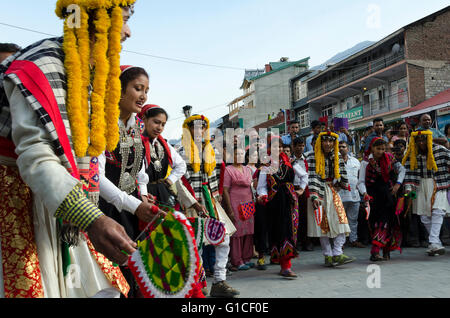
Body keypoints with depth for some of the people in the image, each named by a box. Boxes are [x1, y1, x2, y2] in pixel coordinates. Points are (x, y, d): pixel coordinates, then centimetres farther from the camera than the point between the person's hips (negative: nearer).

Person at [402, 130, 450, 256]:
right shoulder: (412, 154, 1)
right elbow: (409, 173, 0)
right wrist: (409, 188, -11)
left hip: (438, 185, -3)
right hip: (421, 187, 3)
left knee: (437, 211, -19)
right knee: (424, 216, 1)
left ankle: (433, 243, -22)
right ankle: (437, 244, 13)